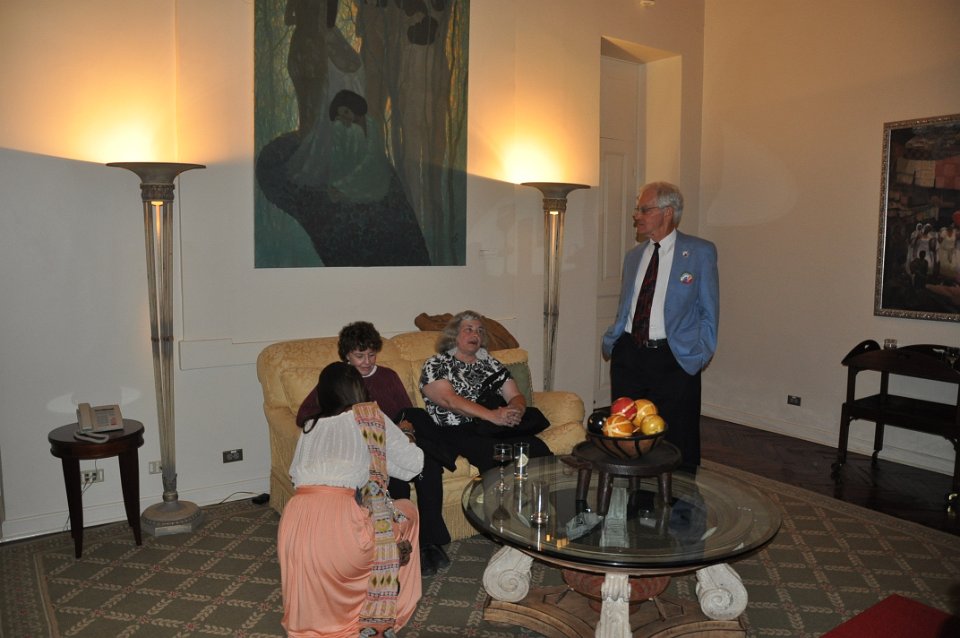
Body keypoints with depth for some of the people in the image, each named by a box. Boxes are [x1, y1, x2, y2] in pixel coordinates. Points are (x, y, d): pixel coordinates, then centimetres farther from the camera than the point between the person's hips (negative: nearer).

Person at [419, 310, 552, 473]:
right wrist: (492, 415, -21)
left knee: (534, 446, -28)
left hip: (499, 429, 4)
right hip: (457, 434, -4)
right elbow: (450, 400, -9)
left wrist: (514, 411, -11)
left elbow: (516, 396, 15)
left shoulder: (490, 363, 23)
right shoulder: (435, 365, 8)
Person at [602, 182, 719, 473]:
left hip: (674, 359, -5)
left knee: (677, 446, 5)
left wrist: (701, 354, -6)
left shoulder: (701, 252, -2)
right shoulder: (633, 256, 13)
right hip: (628, 355, 5)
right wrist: (611, 340, 4)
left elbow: (708, 311, 0)